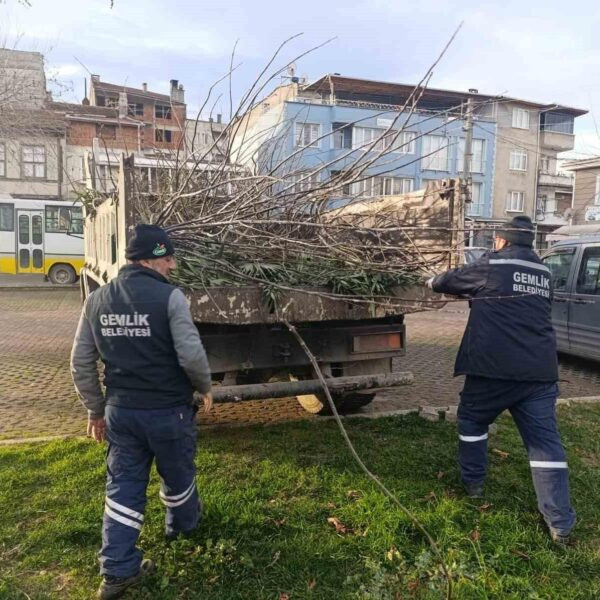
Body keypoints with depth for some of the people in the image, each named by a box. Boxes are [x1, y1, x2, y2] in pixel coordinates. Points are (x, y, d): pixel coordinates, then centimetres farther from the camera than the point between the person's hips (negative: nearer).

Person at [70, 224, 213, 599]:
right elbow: (191, 356, -22)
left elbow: (81, 364, 4)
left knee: (123, 487, 15)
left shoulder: (97, 300, 0)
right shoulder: (169, 297, -18)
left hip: (120, 411, 4)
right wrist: (205, 387, -2)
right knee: (177, 475, 22)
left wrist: (96, 409, 14)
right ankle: (183, 523, 48)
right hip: (168, 411, -4)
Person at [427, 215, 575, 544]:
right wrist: (478, 293, 39)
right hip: (539, 370, 5)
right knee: (546, 441, 5)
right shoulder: (543, 273, 15)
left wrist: (433, 282, 34)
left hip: (494, 368, -4)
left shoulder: (491, 265, -2)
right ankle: (561, 524, 6)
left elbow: (449, 281, 11)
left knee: (472, 419, 20)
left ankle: (473, 482, 30)